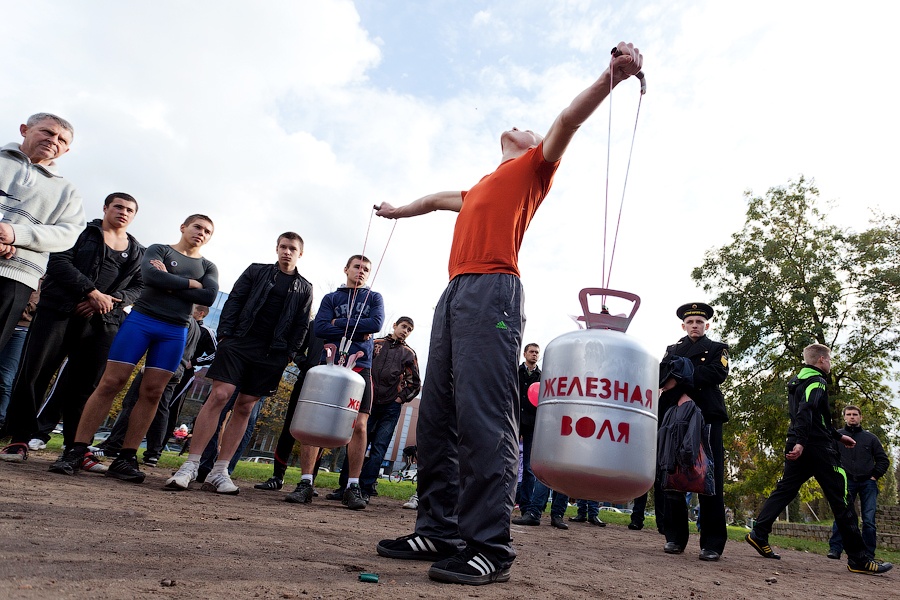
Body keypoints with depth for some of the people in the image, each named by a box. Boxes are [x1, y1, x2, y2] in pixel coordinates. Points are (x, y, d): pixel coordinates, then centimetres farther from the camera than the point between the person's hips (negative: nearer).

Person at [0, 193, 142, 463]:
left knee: (85, 383, 0)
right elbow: (59, 261, -5)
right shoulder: (82, 231, 8)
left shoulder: (138, 252, 18)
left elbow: (139, 286, 10)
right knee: (34, 372, -4)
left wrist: (112, 298, -9)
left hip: (102, 321, 2)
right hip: (58, 310, -2)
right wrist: (92, 292, -15)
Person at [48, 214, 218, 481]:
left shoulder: (208, 267, 15)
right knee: (110, 383, -6)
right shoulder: (159, 249, 8)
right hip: (141, 319, -2)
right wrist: (190, 283, -8)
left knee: (152, 392, -2)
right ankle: (75, 451, 0)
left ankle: (125, 459, 3)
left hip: (175, 333, 2)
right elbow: (150, 276, -13)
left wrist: (170, 283, -9)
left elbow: (209, 296, -5)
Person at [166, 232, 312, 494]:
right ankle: (190, 466, -6)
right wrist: (224, 333, -5)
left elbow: (301, 325, 9)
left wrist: (289, 353, -1)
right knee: (219, 395, -12)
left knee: (245, 407, 2)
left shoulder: (304, 288, 14)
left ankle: (219, 472, 7)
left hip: (272, 354, 1)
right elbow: (234, 301, 7)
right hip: (239, 342, -1)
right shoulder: (256, 271, 13)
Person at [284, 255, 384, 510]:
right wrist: (356, 331, -8)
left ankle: (353, 486, 3)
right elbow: (320, 327, -1)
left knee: (359, 425, -6)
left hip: (360, 368, 0)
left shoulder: (374, 298, 15)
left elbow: (377, 323, -5)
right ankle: (305, 483, 1)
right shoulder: (331, 298, 15)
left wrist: (339, 323, -4)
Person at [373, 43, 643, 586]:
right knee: (437, 418, 2)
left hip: (492, 291, -8)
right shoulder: (479, 189, 36)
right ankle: (440, 530, 8)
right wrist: (401, 211, 67)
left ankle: (490, 547, -13)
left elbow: (568, 120, 0)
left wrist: (612, 76, -15)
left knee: (483, 416, -17)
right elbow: (441, 199, 53)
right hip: (454, 293, 8)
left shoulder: (533, 168, 16)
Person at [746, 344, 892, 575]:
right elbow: (807, 412, -26)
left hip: (797, 447, 9)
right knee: (841, 500, -1)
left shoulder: (797, 382, 20)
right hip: (817, 448, -9)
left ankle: (759, 534, -2)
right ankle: (859, 559, 4)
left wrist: (838, 435, 34)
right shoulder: (817, 382, -9)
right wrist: (801, 441, -35)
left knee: (784, 490, 7)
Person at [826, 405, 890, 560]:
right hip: (847, 482, -1)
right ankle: (835, 549, -8)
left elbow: (883, 460, 13)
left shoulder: (870, 438, 11)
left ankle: (868, 554, 8)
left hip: (868, 483, 2)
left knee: (869, 520, 0)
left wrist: (875, 476, 3)